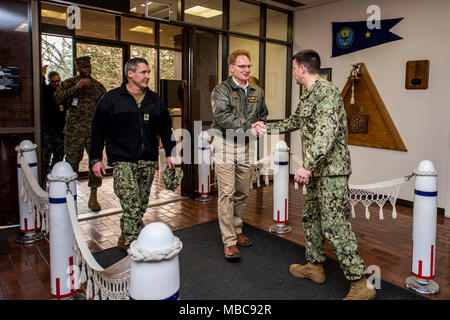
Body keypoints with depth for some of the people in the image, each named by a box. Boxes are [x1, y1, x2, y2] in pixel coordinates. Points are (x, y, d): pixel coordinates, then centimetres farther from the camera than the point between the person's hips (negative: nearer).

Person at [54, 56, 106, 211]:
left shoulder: (98, 86, 13)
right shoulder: (68, 83, 7)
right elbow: (57, 98, -11)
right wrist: (76, 87, -18)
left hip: (94, 130, 2)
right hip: (74, 131, -1)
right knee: (71, 162, 1)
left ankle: (93, 197, 9)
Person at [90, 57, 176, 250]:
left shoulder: (154, 100, 12)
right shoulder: (111, 99, 0)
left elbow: (165, 129, 19)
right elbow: (98, 130, 3)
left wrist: (170, 153, 12)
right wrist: (96, 158, 0)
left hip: (148, 162, 5)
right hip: (122, 161, -4)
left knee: (141, 207, 10)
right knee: (132, 207, -13)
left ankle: (125, 239, 30)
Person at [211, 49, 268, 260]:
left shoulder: (257, 92, 13)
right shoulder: (221, 90, -5)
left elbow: (263, 115, 25)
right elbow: (223, 117, -18)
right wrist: (249, 126, -23)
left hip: (247, 147, 6)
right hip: (226, 145, -5)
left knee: (242, 193, 12)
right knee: (227, 194, -6)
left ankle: (237, 231, 29)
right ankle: (230, 242, 0)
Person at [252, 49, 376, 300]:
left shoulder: (327, 92, -16)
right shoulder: (308, 96, 16)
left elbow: (327, 133, -28)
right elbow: (295, 122, 31)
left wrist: (308, 165, -32)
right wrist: (267, 128, 32)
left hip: (331, 170, -10)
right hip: (316, 170, 10)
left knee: (335, 225, -9)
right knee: (311, 217, 18)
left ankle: (360, 284, 2)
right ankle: (315, 266, 34)